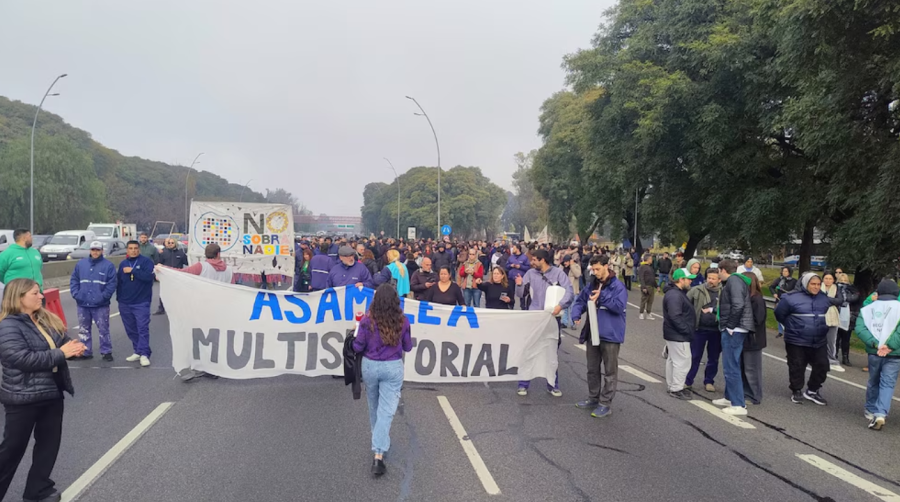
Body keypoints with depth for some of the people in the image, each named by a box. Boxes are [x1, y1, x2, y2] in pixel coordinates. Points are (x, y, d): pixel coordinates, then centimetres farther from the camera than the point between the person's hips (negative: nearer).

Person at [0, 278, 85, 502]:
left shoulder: (46, 319, 6)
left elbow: (62, 340, 12)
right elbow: (24, 359, -26)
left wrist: (74, 346, -12)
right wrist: (61, 353, -23)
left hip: (52, 391, 7)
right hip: (23, 397, -7)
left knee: (49, 442, 15)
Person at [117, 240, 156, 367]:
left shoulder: (146, 261, -5)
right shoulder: (123, 264, 11)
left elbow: (149, 276, -20)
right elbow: (118, 282, 16)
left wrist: (132, 270, -19)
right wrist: (119, 299, 12)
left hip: (141, 302, -5)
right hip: (125, 303, 5)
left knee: (143, 329, -9)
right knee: (131, 330, 10)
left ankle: (144, 354, -8)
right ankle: (137, 352, 20)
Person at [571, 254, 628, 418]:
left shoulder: (617, 286, -12)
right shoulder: (591, 285, 9)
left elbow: (619, 306, -22)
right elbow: (580, 301, 12)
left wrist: (601, 297, -22)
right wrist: (576, 315, -6)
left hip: (610, 335, -7)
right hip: (592, 333, 7)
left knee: (609, 371, 3)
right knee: (592, 369, 18)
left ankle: (605, 404, 10)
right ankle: (593, 398, 32)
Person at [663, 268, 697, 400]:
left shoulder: (678, 293, 14)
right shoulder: (675, 295, -22)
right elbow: (675, 317, -28)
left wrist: (687, 329, 15)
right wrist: (687, 330, -22)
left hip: (673, 334, 11)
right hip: (678, 336, -11)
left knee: (672, 360, 18)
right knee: (683, 362, -5)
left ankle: (672, 386, 30)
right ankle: (676, 389, 2)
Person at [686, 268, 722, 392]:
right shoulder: (697, 290, -3)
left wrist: (712, 310, -12)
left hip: (716, 331, 1)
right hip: (699, 329, -1)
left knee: (713, 358, 13)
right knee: (695, 356, 8)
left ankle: (709, 381, 28)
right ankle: (688, 381, 18)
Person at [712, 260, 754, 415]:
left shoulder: (734, 280, -14)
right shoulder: (734, 280, 17)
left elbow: (738, 305, -25)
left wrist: (730, 326, -19)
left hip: (733, 330, -11)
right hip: (733, 329, 11)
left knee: (731, 367, -7)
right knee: (730, 366, 19)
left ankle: (739, 405, -3)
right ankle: (730, 398, 29)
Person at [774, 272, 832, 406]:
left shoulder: (824, 298, 4)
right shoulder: (791, 298, -14)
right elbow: (779, 313, -5)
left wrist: (822, 326, 13)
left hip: (819, 341, 5)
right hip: (797, 341, -5)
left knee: (822, 366, 6)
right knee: (797, 367, 4)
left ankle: (812, 391, 23)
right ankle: (796, 391, 21)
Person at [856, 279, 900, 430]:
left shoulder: (868, 308, 4)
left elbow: (860, 328, -8)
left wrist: (875, 344, -13)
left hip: (873, 353, 2)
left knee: (873, 382, 19)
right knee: (887, 384, 0)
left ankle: (871, 411, 29)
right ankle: (881, 414, -15)